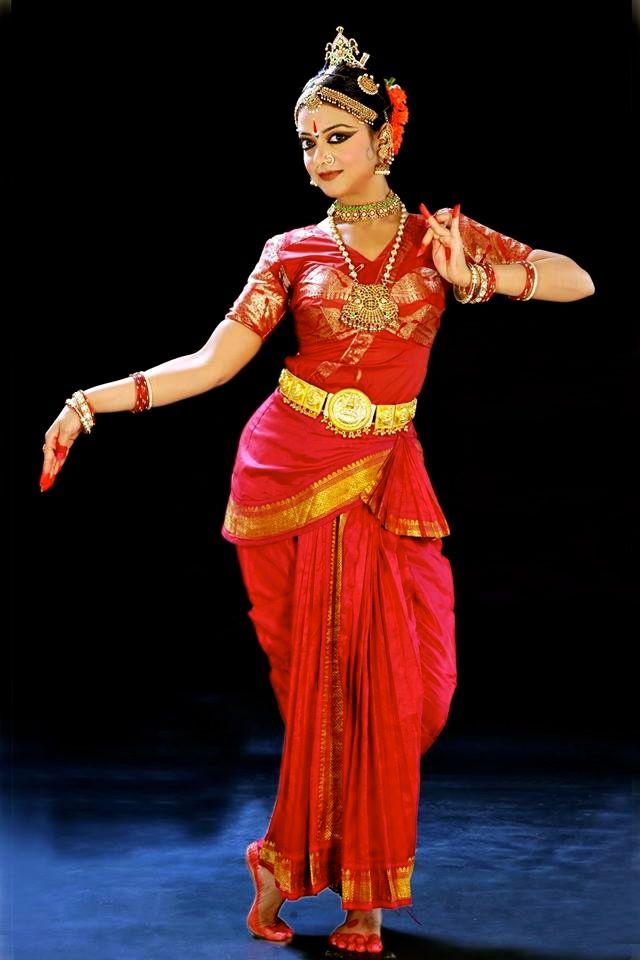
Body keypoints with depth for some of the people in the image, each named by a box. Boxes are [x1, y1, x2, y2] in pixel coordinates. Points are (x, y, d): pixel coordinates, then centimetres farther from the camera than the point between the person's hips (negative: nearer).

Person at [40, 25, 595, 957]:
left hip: (384, 478, 1)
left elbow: (578, 281, 2)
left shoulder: (440, 234, 5)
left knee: (388, 682, -2)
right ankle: (287, 865, 16)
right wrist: (93, 400, -12)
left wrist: (477, 280, -14)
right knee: (311, 679, 1)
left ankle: (358, 883, 13)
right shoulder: (293, 251, 5)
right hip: (288, 468, 0)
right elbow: (212, 362, -2)